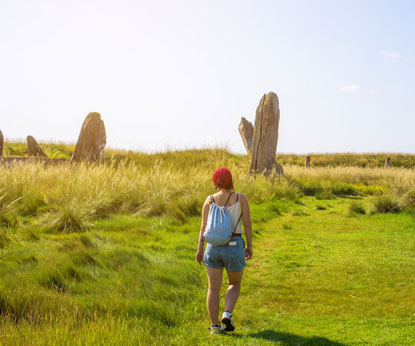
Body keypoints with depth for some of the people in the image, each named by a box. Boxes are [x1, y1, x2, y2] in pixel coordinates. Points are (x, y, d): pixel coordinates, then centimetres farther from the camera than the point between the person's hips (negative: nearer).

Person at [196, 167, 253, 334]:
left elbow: (204, 227, -3)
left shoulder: (210, 200, -1)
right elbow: (247, 224, -5)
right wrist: (249, 246, 4)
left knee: (214, 288, 9)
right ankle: (227, 314, -2)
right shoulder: (241, 198, -6)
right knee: (234, 284, 19)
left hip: (213, 247, 2)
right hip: (234, 247, -2)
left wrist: (200, 249, 1)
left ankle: (215, 325, 8)